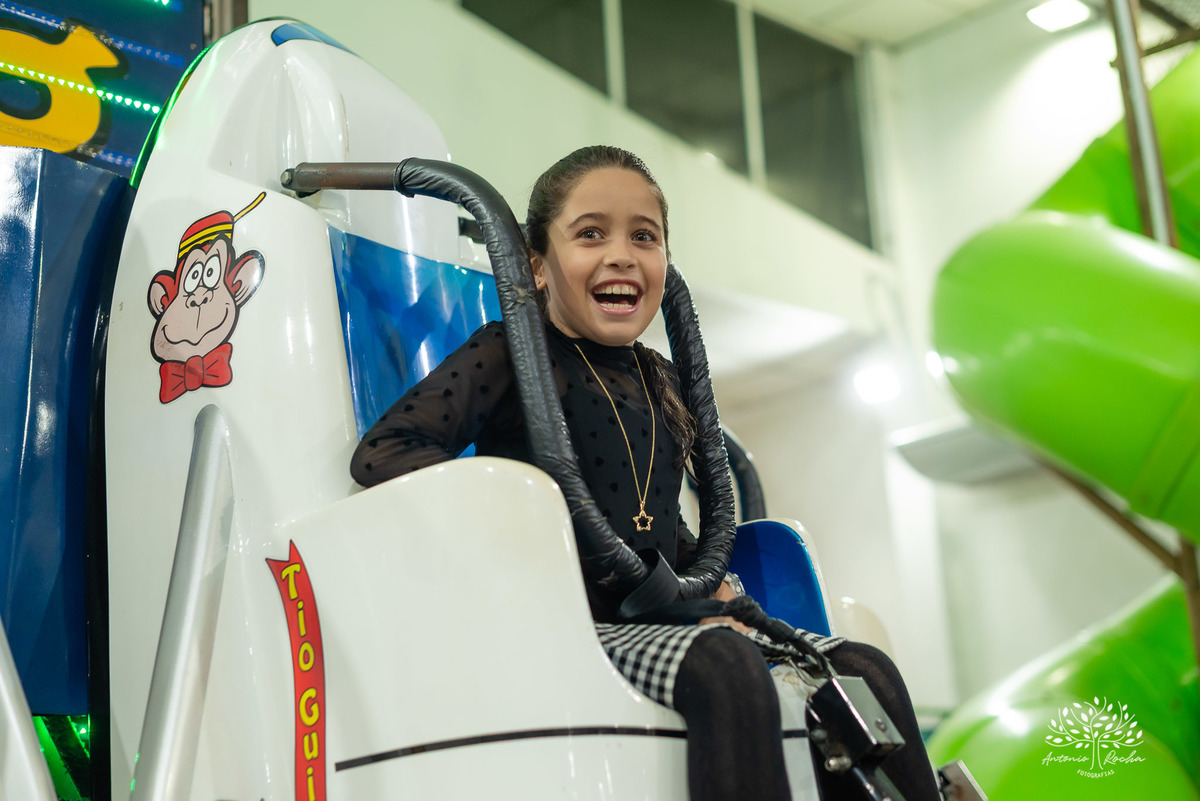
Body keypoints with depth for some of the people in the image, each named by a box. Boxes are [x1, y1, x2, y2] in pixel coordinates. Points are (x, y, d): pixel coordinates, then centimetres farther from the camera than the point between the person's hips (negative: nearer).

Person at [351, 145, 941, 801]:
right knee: (724, 668, -36)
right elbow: (379, 453, -11)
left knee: (865, 673, -5)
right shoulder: (509, 356, -2)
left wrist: (713, 588, 9)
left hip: (656, 625, 7)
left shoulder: (662, 380, 18)